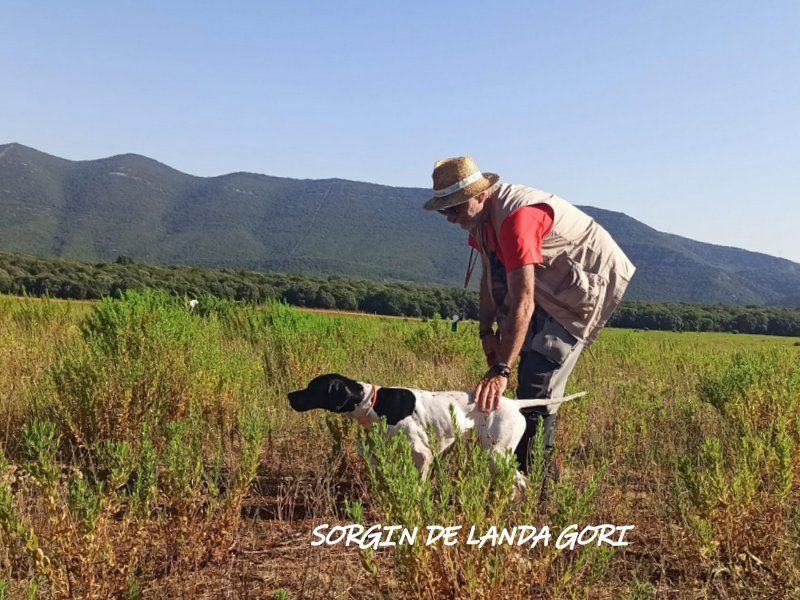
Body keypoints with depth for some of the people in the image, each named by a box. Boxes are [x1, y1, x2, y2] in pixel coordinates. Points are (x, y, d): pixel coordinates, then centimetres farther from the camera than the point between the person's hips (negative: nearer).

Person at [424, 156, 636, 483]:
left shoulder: (516, 217, -34)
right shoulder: (480, 216, -2)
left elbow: (523, 301, -40)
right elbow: (491, 276, 10)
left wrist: (501, 370, -42)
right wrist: (486, 331, 1)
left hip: (592, 282, -9)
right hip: (552, 286, 10)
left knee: (537, 383, -14)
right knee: (529, 368, 8)